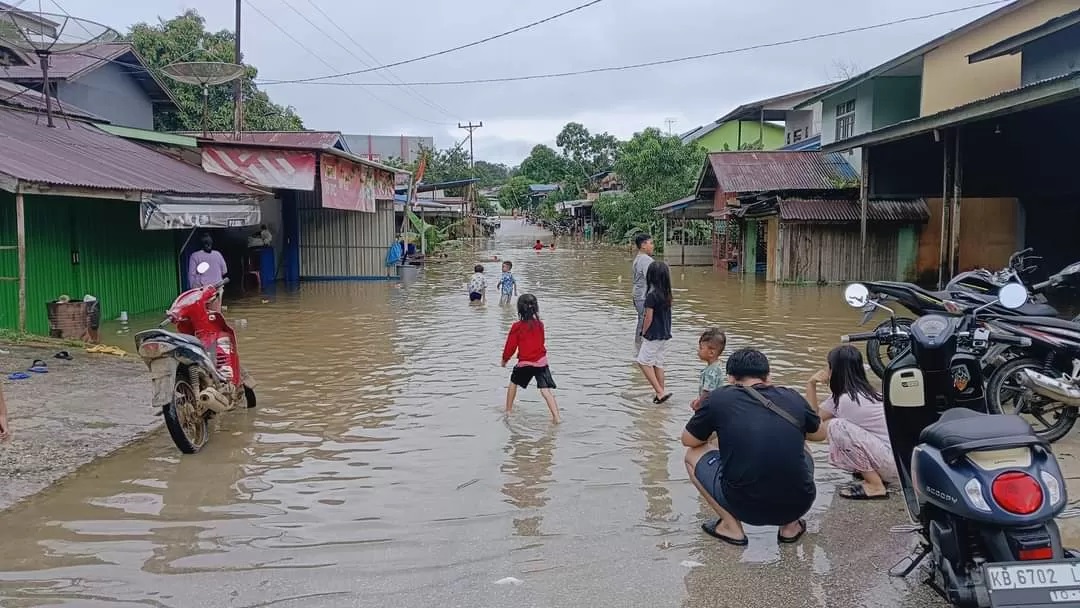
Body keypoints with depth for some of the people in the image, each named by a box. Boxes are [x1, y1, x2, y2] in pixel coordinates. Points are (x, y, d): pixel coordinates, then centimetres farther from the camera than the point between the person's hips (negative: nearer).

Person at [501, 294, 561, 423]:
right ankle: (556, 417, -14)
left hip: (524, 363, -2)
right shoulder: (540, 324, 0)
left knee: (513, 382, 23)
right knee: (545, 389, -3)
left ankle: (508, 410, 32)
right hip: (541, 361, 2)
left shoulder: (517, 327, -10)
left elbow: (510, 346, -3)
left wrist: (504, 359, 15)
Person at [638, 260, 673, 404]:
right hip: (665, 335, 8)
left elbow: (649, 318, -17)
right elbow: (666, 315, 11)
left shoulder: (652, 295, -19)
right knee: (658, 363, 15)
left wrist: (643, 333, -5)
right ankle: (661, 392, 18)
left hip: (654, 336, -8)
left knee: (643, 362, 3)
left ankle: (660, 392, -4)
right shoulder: (667, 294, 4)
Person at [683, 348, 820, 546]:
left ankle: (731, 526, 11)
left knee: (693, 454, 20)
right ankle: (791, 525, 20)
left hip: (745, 506, -3)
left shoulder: (719, 398, -1)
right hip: (798, 505, 3)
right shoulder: (793, 398, 7)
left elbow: (688, 441, 15)